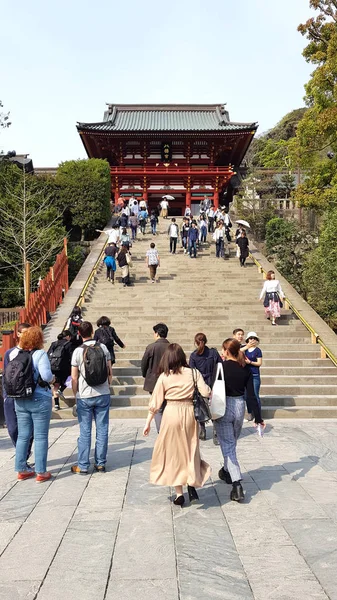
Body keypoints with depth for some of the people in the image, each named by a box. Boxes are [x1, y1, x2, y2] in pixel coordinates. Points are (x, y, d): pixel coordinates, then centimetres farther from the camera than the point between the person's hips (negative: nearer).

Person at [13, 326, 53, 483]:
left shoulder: (16, 355, 4)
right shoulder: (40, 354, -12)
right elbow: (46, 376, -21)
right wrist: (53, 378, 0)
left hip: (20, 401, 5)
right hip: (39, 399, -5)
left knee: (23, 436, 14)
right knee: (40, 437, 3)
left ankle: (21, 470, 21)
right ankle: (41, 472, 7)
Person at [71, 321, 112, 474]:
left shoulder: (78, 351, -8)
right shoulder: (103, 348, 0)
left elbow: (74, 378, -5)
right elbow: (110, 372, 4)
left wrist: (76, 395, 8)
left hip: (84, 397, -2)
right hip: (103, 395, 2)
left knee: (85, 432, 5)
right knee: (102, 430, 8)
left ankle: (83, 466, 11)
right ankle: (100, 464, 15)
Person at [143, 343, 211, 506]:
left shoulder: (164, 377, -3)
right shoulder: (194, 373, -3)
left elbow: (155, 402, 0)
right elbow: (205, 393, -12)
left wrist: (148, 422, 9)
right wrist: (209, 390, 11)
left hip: (171, 414, -1)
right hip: (190, 413, 1)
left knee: (173, 452, 10)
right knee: (190, 449, 18)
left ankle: (179, 493, 13)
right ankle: (192, 483, 2)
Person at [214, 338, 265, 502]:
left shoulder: (220, 367, -13)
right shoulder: (245, 369, -1)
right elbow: (251, 394, -3)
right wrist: (258, 416, 0)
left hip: (223, 407, -5)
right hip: (239, 407, 5)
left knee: (227, 446, -1)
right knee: (232, 443, 24)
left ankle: (237, 485, -11)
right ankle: (227, 472, 45)